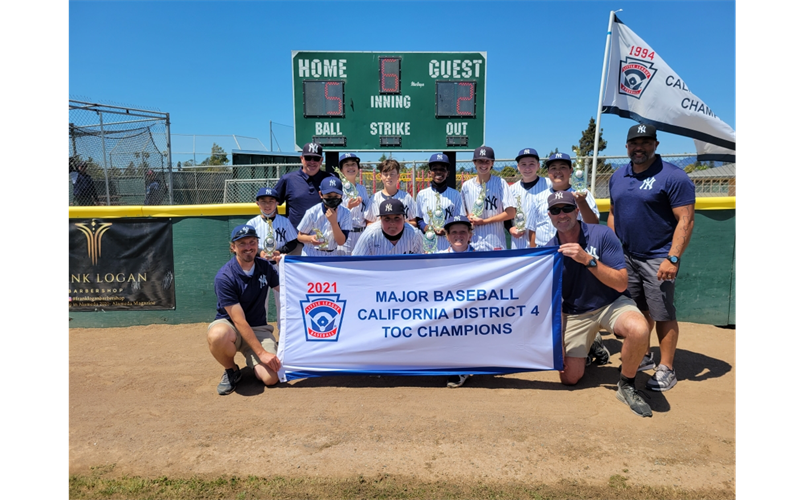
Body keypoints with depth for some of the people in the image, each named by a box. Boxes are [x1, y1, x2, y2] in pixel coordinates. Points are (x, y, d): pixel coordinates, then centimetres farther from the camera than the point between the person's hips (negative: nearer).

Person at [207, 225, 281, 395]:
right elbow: (239, 320, -21)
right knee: (217, 335, -41)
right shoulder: (224, 277, -18)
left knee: (270, 378, -21)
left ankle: (251, 360, 16)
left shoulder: (265, 267, 0)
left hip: (258, 328, 3)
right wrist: (261, 352, -26)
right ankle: (231, 370, -8)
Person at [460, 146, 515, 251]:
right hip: (473, 244, 2)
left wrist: (484, 221, -10)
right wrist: (469, 217, -8)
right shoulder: (466, 186, 7)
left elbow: (510, 213, -6)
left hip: (496, 244, -2)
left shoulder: (500, 183, -1)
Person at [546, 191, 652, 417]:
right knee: (569, 378, -3)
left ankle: (626, 386, -9)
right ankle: (588, 350, 32)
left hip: (611, 304, -2)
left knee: (639, 330, -36)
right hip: (574, 314, 3)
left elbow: (621, 284, -21)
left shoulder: (602, 235, -16)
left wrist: (588, 260, -32)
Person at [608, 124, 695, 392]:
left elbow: (685, 221, -14)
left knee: (662, 315, 1)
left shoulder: (673, 176, -10)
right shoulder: (618, 177, 10)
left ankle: (666, 369, 13)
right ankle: (643, 357, 30)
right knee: (638, 311, 15)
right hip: (625, 256, 6)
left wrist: (673, 259, -21)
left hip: (657, 259, -6)